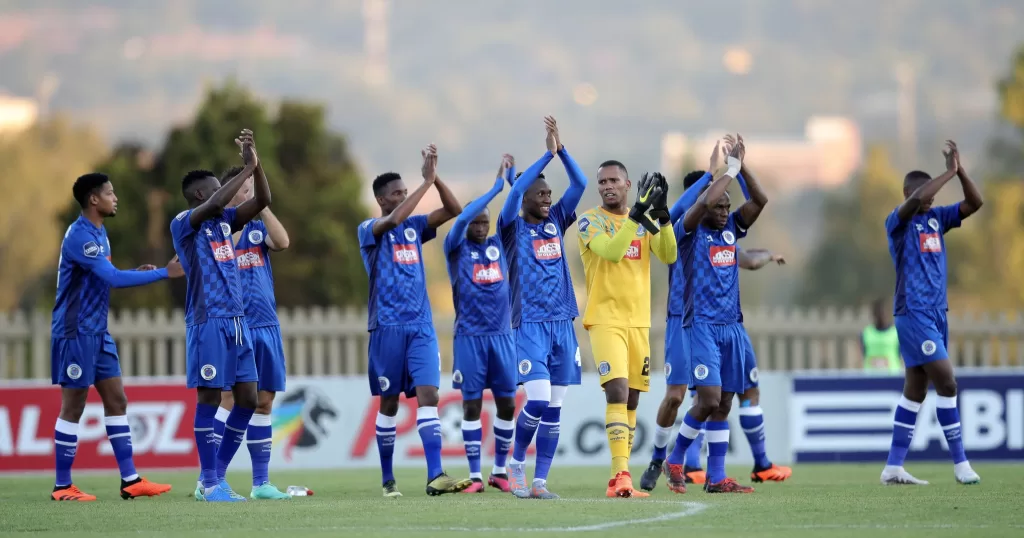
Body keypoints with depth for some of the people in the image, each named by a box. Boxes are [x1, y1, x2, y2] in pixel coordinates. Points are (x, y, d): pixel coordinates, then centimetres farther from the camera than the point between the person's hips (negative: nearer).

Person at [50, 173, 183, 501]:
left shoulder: (99, 233, 13)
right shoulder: (79, 235, -18)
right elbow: (113, 278, -25)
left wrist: (136, 273, 3)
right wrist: (164, 273, -21)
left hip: (97, 333, 9)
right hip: (75, 334, -9)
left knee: (116, 401, 8)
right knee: (73, 407, -4)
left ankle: (130, 481, 10)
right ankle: (62, 487, 3)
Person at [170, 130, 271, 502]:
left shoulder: (225, 221, 16)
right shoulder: (184, 224, -6)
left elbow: (262, 201, 9)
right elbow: (214, 204, -23)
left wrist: (256, 164, -4)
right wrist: (247, 168, -19)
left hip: (237, 321, 8)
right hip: (208, 322, -8)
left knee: (247, 399, 5)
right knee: (209, 398, -5)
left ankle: (217, 475, 13)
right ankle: (211, 483, -1)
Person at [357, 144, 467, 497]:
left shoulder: (414, 227, 14)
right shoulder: (369, 230, -1)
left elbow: (454, 210, 4)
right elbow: (393, 219, -23)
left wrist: (435, 178, -10)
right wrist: (426, 182, -22)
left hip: (422, 325, 3)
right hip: (387, 326, -3)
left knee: (428, 395, -11)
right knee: (389, 402, 4)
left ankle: (435, 476, -21)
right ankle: (387, 478, 16)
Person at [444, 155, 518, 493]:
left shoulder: (498, 245, 12)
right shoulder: (456, 248, 2)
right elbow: (462, 217, -14)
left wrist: (511, 177, -4)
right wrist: (495, 188, -14)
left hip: (502, 335, 3)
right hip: (470, 336, -3)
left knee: (507, 403, 2)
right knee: (472, 403, -2)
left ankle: (500, 471, 13)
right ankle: (475, 475, 2)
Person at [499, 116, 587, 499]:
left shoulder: (556, 222, 12)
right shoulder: (512, 227, 0)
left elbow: (579, 184, 4)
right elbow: (516, 190, -17)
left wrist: (561, 148, -7)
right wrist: (547, 154, -14)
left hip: (562, 324, 5)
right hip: (530, 325, -5)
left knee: (554, 408, 2)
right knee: (538, 400, -15)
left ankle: (540, 481, 5)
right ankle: (516, 462, 9)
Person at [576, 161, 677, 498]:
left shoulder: (643, 221, 12)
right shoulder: (590, 221, -4)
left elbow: (668, 256, -1)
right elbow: (611, 252, -22)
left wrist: (662, 215, -11)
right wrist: (637, 212, -25)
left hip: (639, 320, 6)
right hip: (605, 320, -6)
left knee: (632, 399, 8)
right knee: (617, 392, -20)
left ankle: (620, 478, 14)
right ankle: (620, 477, -26)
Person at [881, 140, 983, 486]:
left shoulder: (936, 218, 13)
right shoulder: (898, 222, -6)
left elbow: (975, 203, 7)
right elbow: (916, 200, -27)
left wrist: (959, 169, -6)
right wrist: (949, 172, -21)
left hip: (937, 312, 8)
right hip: (914, 312, -8)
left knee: (916, 389, 7)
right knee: (947, 382, -12)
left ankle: (893, 468, 10)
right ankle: (960, 463, -6)